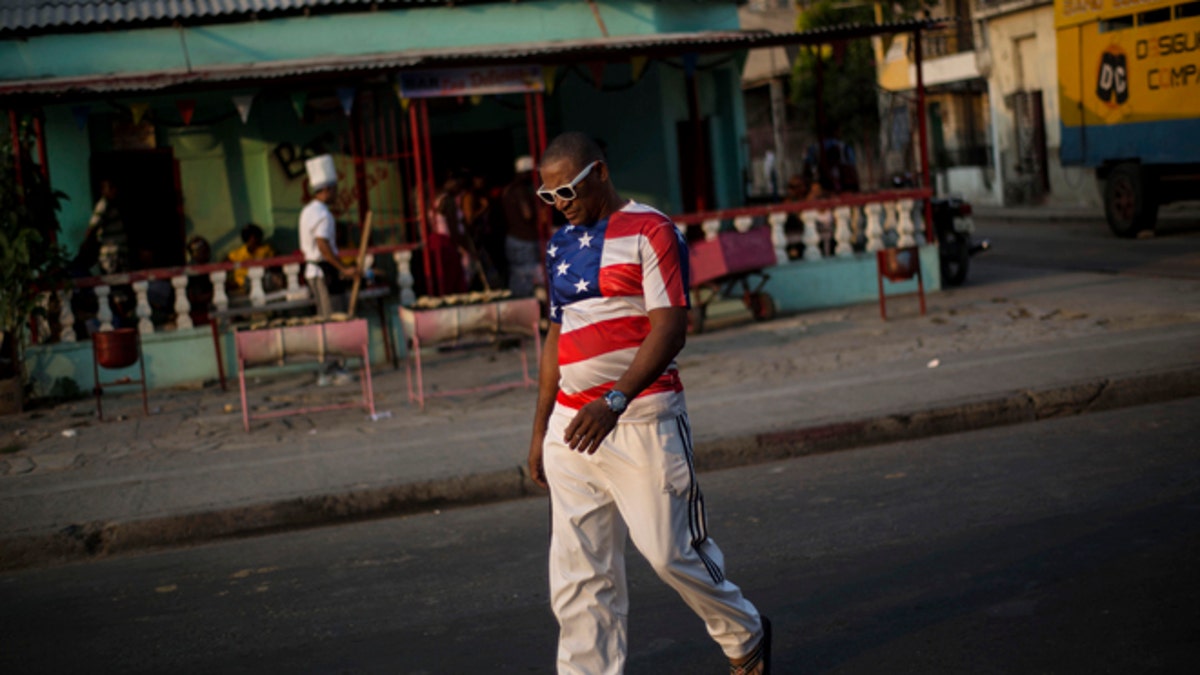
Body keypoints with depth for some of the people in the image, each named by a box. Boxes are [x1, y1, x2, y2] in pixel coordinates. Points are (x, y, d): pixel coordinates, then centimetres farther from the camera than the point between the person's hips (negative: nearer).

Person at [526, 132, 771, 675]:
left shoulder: (649, 231, -6)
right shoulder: (561, 245, 16)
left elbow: (669, 327, -14)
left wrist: (614, 402, -25)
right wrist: (540, 429, 19)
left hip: (641, 418, -6)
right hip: (570, 423, 6)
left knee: (672, 552, -1)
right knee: (577, 574, 3)